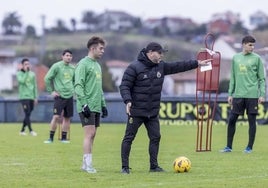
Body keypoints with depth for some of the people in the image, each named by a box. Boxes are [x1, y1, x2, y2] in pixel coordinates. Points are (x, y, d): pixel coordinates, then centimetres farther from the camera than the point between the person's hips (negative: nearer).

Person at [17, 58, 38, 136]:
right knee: (27, 114, -13)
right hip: (24, 97, -5)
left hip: (31, 97, 5)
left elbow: (35, 86, 16)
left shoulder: (32, 74, 12)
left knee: (28, 115, 7)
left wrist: (36, 97, 12)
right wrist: (26, 72, -16)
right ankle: (31, 130, -17)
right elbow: (22, 81, -19)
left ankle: (22, 130, 17)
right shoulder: (19, 73, 0)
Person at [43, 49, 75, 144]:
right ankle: (51, 137, -3)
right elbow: (47, 78, -5)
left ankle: (64, 138, 13)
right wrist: (51, 91, -6)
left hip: (69, 96, 5)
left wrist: (72, 89, 13)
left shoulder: (72, 68, 11)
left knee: (67, 117, 6)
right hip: (59, 96, -5)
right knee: (56, 116, -11)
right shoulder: (57, 66, -6)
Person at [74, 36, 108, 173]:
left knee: (92, 135, 6)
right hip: (87, 107, -8)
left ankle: (86, 163, 10)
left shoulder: (97, 65, 19)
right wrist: (84, 104, -21)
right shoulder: (83, 64, -8)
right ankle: (87, 164, -11)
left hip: (96, 107, 8)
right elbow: (78, 86, -15)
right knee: (89, 134, -12)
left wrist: (103, 104, 21)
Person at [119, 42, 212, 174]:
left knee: (155, 138, 6)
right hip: (136, 111, -7)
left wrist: (197, 63, 15)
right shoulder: (134, 68, -12)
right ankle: (125, 167, 4)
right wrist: (127, 101, -28)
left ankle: (154, 166, 15)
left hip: (153, 112, 7)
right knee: (129, 138, -2)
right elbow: (124, 86, -13)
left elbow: (178, 66, 15)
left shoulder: (161, 66, 8)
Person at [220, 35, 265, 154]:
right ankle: (229, 146, 10)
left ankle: (250, 147, 8)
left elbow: (262, 78, 1)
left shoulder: (256, 58, 1)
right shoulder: (235, 58, 11)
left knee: (252, 120, 1)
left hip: (252, 95, -3)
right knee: (232, 120, 2)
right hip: (238, 94, 3)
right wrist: (230, 94, 11)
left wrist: (262, 94, -6)